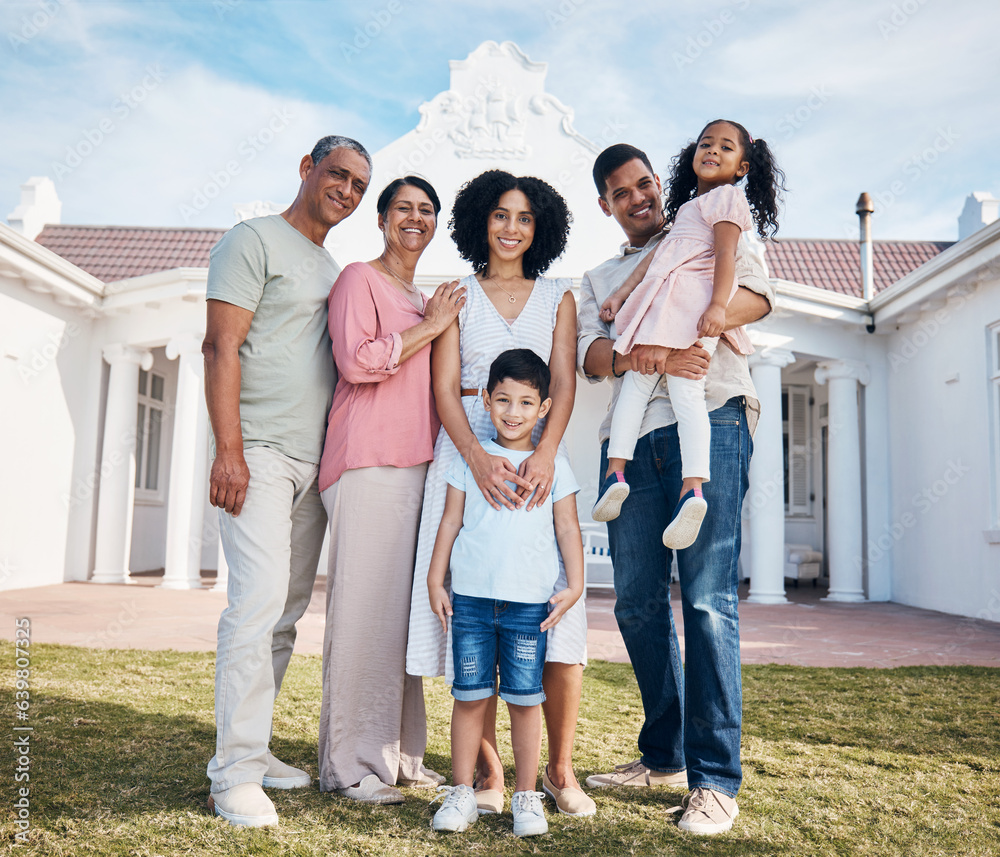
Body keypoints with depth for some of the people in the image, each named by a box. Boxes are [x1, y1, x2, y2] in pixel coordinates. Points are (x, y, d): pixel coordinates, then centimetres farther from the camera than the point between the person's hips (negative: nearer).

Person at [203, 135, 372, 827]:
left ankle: (253, 749, 19)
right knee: (260, 596, -15)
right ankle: (236, 772, -6)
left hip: (315, 461, 8)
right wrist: (229, 451, -18)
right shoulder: (255, 241, -1)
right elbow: (222, 347, -10)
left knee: (288, 609, 9)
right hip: (259, 454, -7)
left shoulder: (333, 270, 22)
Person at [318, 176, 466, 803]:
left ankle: (399, 753, 18)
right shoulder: (359, 280, 3)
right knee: (365, 607, -6)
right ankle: (352, 765, 4)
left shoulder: (427, 302, 25)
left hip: (418, 464, 7)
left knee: (406, 611, 8)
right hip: (369, 464, -7)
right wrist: (429, 327, -6)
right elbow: (356, 360, -13)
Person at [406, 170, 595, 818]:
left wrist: (545, 456, -17)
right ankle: (488, 770, 8)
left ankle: (561, 768, 8)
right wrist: (478, 458, -17)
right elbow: (444, 388, 2)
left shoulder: (557, 297, 15)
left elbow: (564, 385, 2)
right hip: (467, 449, 0)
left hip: (538, 453, 1)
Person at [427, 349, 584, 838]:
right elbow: (451, 522, 9)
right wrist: (435, 581, 6)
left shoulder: (554, 465, 7)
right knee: (470, 694, 5)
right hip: (471, 597, 1)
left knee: (525, 698, 3)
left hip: (530, 601, 0)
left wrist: (575, 584, 0)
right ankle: (461, 793, 17)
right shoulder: (469, 459, 8)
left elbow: (567, 529, 8)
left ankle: (526, 795, 17)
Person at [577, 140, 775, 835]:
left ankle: (715, 779, -4)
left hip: (708, 421, -4)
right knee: (639, 602, 5)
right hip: (631, 439, 5)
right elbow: (591, 356, 7)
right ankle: (665, 757, 20)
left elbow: (755, 294, -3)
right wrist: (639, 356, -15)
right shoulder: (598, 279, 26)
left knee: (708, 598, -10)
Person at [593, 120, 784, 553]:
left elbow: (726, 253, -7)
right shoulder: (687, 207, 35)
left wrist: (719, 305, -20)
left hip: (690, 297, -7)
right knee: (686, 390, -8)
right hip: (666, 301, 7)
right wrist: (622, 292, 24)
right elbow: (656, 254, 31)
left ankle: (615, 469, -8)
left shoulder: (727, 197, 7)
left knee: (636, 378, -6)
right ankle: (692, 486, -21)